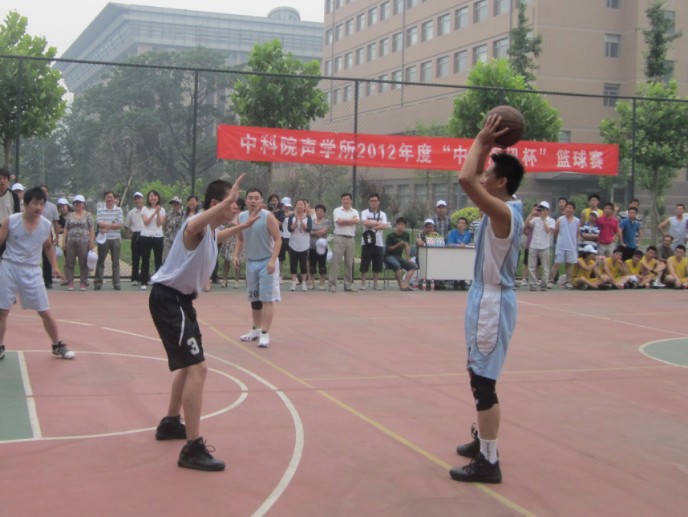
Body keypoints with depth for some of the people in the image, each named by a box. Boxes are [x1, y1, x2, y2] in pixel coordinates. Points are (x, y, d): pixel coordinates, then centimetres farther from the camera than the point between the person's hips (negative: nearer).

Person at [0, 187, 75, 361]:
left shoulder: (46, 225, -1)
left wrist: (54, 266, 8)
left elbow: (48, 246, 17)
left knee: (45, 312, 3)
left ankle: (58, 345, 17)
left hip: (32, 271, 2)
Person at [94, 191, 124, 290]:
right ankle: (98, 282, 10)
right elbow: (100, 223, -9)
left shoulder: (118, 210, 3)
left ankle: (116, 283, 10)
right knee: (100, 261, 4)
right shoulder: (100, 210, 3)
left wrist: (107, 226, -13)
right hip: (104, 239, 0)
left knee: (116, 262, 5)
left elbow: (120, 224, -7)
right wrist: (114, 224, -13)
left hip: (115, 239, 0)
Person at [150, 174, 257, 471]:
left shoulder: (211, 231, 10)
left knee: (190, 365, 25)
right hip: (167, 299, -11)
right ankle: (192, 449, -17)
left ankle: (171, 423, 44)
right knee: (197, 368, -18)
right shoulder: (197, 226, -20)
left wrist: (243, 226, 43)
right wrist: (226, 203, -54)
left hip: (181, 299, 11)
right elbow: (192, 227, -49)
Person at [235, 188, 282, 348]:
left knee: (267, 299, -7)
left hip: (266, 262, -6)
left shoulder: (268, 216, -13)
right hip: (251, 262, 6)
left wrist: (273, 260, -23)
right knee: (254, 299, 15)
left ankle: (265, 334, -8)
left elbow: (278, 239, -14)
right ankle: (256, 330, 26)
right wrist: (236, 255, 2)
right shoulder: (241, 217, 4)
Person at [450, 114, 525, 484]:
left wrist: (482, 141, -22)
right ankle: (483, 441, 34)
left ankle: (488, 462, -2)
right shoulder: (502, 208, 7)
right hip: (486, 297, 10)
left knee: (484, 381, -7)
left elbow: (465, 179, -34)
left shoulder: (504, 212, -21)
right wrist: (487, 144, 9)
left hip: (492, 300, -10)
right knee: (480, 376, 20)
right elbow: (473, 179, 21)